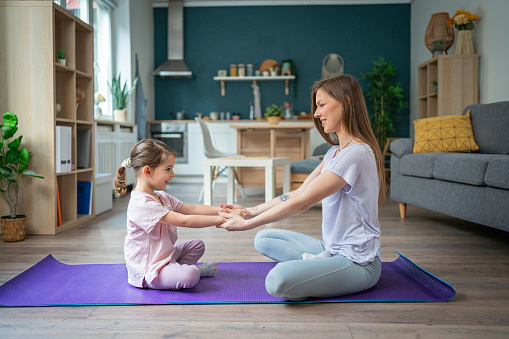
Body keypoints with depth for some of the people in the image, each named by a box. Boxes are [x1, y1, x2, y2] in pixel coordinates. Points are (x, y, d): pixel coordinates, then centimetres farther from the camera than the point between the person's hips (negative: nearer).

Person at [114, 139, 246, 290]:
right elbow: (184, 221, -29)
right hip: (146, 271, -10)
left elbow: (192, 209, 3)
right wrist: (220, 219, -26)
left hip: (164, 255, 10)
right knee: (190, 276, -29)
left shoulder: (161, 197, 8)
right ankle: (190, 269, 3)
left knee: (197, 245, 18)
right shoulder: (141, 204, -26)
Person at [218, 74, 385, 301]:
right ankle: (321, 262, -2)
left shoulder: (356, 153, -21)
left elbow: (302, 202, -21)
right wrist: (249, 211, 2)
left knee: (278, 280, -30)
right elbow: (298, 193, 9)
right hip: (333, 248, 10)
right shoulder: (335, 151, 12)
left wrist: (246, 224, -15)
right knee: (264, 239, 12)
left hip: (358, 262, -10)